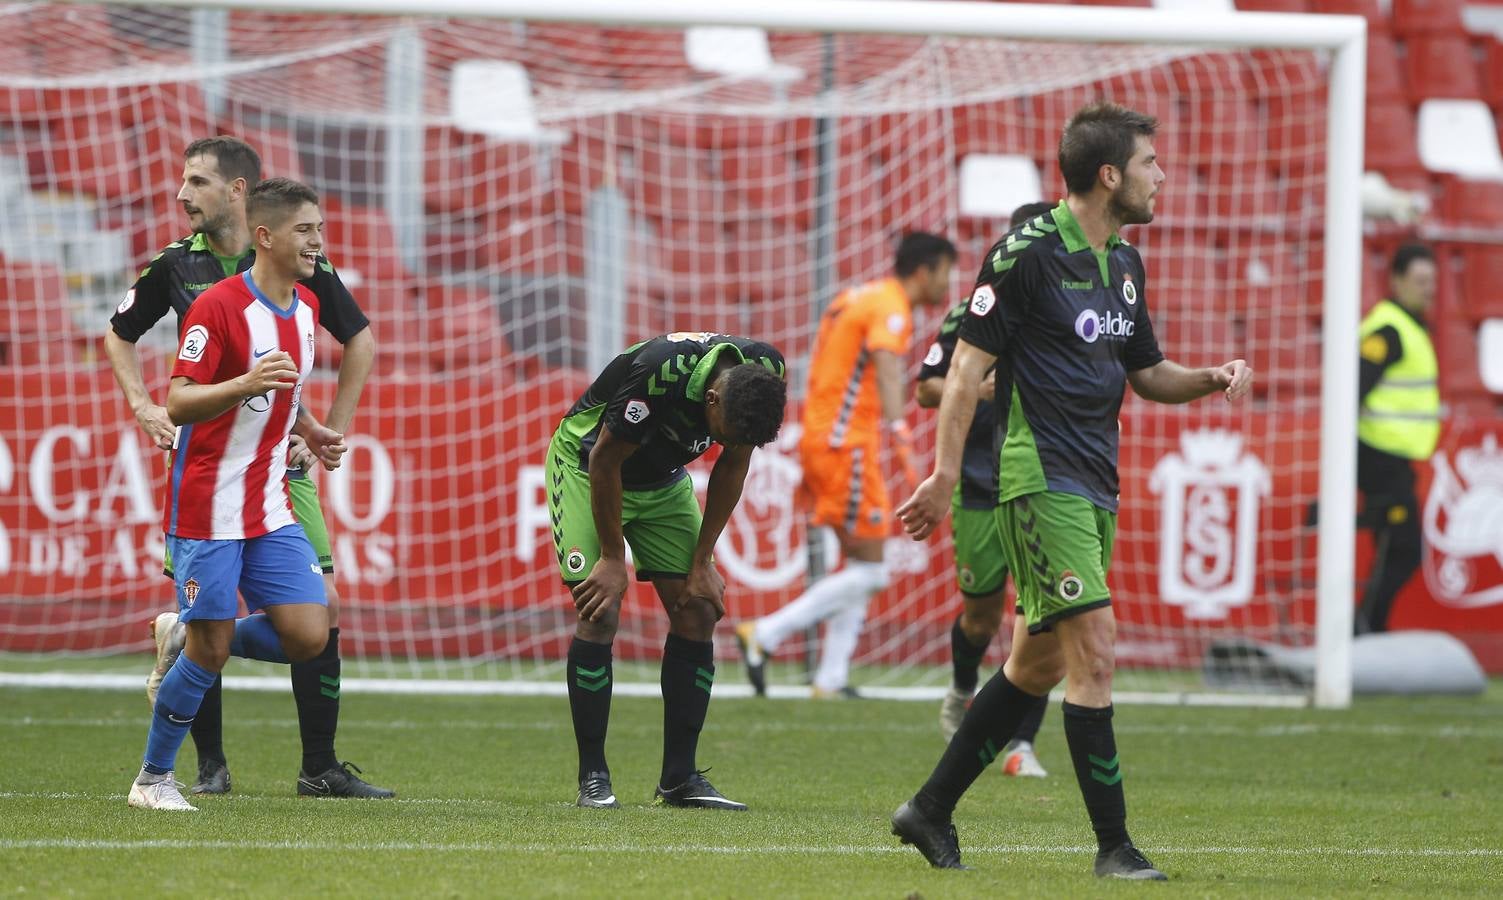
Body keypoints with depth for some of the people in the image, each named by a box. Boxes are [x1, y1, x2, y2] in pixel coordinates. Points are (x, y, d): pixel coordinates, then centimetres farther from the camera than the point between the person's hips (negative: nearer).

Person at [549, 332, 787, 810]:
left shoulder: (767, 372, -21)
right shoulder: (658, 372, -39)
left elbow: (732, 465, -5)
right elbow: (606, 461, -25)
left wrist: (702, 560, -4)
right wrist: (612, 559, -17)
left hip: (663, 479, 6)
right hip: (586, 464, -6)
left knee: (697, 612, -4)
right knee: (600, 614, -17)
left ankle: (679, 777, 3)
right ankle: (593, 778, -7)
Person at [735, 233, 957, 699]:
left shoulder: (859, 298, 19)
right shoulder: (890, 306, -10)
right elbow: (886, 368, -28)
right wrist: (899, 433, -42)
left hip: (820, 437, 10)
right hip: (847, 445, -10)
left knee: (861, 568, 12)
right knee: (868, 571, -8)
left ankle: (831, 679, 9)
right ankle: (764, 635, -10)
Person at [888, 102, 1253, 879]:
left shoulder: (1124, 263, 15)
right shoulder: (1027, 252, -11)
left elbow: (1146, 372, 24)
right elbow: (969, 362, -11)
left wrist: (1212, 378, 4)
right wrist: (945, 473, -16)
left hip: (1095, 486, 9)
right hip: (1041, 480, -9)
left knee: (1039, 663, 12)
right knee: (1094, 647, -14)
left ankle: (930, 810, 23)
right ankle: (1113, 844, -10)